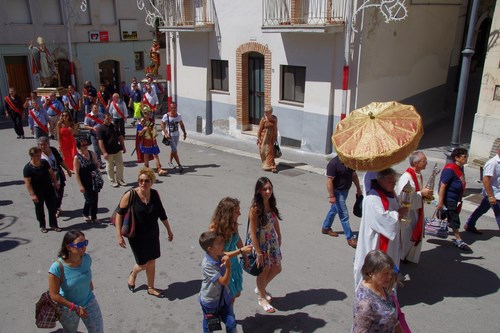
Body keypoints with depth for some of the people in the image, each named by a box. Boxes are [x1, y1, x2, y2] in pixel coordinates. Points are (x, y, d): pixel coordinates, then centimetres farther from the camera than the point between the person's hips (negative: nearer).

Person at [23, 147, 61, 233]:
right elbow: (27, 183, -17)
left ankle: (53, 225, 23)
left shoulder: (44, 163, -2)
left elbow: (51, 173, 11)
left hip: (49, 189, 4)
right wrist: (32, 194, -20)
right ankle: (42, 226, 28)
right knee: (39, 209, 11)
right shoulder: (27, 168, -16)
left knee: (52, 208, 10)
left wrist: (55, 182, 4)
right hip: (37, 193, -4)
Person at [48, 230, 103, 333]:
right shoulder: (58, 267, -30)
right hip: (68, 309, -3)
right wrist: (75, 308, -19)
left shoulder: (87, 258, -17)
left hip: (90, 303, 3)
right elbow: (54, 295, -22)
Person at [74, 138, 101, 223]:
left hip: (94, 180, 5)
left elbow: (97, 163, 16)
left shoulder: (91, 153, 1)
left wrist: (97, 170, -6)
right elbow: (76, 172, -13)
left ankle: (94, 217, 23)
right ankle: (85, 214, 27)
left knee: (95, 198, 8)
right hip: (85, 182, -5)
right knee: (89, 199, -1)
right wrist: (80, 185, -16)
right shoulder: (77, 158, -13)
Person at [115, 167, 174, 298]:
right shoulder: (130, 195, -21)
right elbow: (119, 214, -14)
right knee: (143, 264, 5)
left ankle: (151, 288, 36)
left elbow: (161, 213, 4)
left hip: (153, 234, 4)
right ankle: (133, 274, 42)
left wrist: (169, 230, 12)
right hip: (137, 236, -4)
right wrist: (119, 235, -16)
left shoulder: (155, 194, -8)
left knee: (152, 261, 15)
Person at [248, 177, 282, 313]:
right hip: (260, 243, -6)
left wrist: (279, 238, 12)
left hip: (273, 241, 7)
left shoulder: (271, 204, -6)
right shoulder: (255, 209, -25)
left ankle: (261, 288, 46)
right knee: (264, 270, 11)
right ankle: (262, 297, 38)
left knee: (276, 268, 18)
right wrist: (258, 253, -20)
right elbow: (253, 233, -22)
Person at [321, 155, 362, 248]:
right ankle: (350, 238, 5)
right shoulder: (333, 163, -24)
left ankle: (325, 228, 40)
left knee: (334, 209, 22)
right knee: (344, 215, -4)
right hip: (337, 192, -8)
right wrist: (331, 196, -23)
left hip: (345, 190, 8)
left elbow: (354, 175, 12)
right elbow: (329, 181, -24)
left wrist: (358, 188, 14)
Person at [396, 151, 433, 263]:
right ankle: (400, 257, 26)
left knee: (415, 236, 19)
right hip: (406, 212, -9)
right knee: (405, 236, 6)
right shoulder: (406, 177, -26)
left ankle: (410, 256, 37)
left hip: (416, 211, 9)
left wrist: (425, 194, 1)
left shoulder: (418, 175, 4)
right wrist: (421, 193, -25)